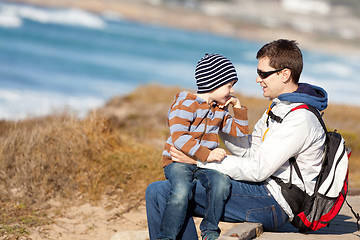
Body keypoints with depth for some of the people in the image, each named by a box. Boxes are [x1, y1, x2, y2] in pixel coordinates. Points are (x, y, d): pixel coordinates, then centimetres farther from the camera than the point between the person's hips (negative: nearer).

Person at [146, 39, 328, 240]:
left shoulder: (300, 119, -17)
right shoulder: (279, 107, 16)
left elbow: (258, 169, -20)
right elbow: (250, 150, 17)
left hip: (272, 204, -11)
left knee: (159, 192, -16)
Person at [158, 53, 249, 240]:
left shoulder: (220, 110, 17)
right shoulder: (186, 104, -8)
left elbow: (240, 133, 26)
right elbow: (178, 137, -21)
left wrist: (239, 108, 14)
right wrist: (206, 154, -30)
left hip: (205, 164, 6)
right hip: (178, 161, -5)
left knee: (222, 182, -27)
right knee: (181, 191, -35)